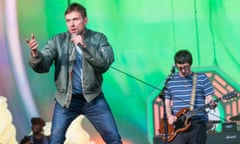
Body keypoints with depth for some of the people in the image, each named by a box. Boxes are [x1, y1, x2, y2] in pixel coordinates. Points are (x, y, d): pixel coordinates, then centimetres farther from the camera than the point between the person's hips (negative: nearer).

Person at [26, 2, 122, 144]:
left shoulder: (98, 38, -4)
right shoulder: (58, 40, -6)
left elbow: (105, 63, -17)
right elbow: (42, 66, -15)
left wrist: (84, 46, -27)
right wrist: (35, 53, -37)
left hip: (93, 98, 0)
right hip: (66, 99, 0)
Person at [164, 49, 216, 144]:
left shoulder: (202, 78, 6)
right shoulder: (170, 80, 11)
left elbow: (208, 99, 3)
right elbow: (167, 102, 14)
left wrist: (211, 104, -20)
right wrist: (169, 116, -4)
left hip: (197, 124, -1)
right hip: (177, 125, 1)